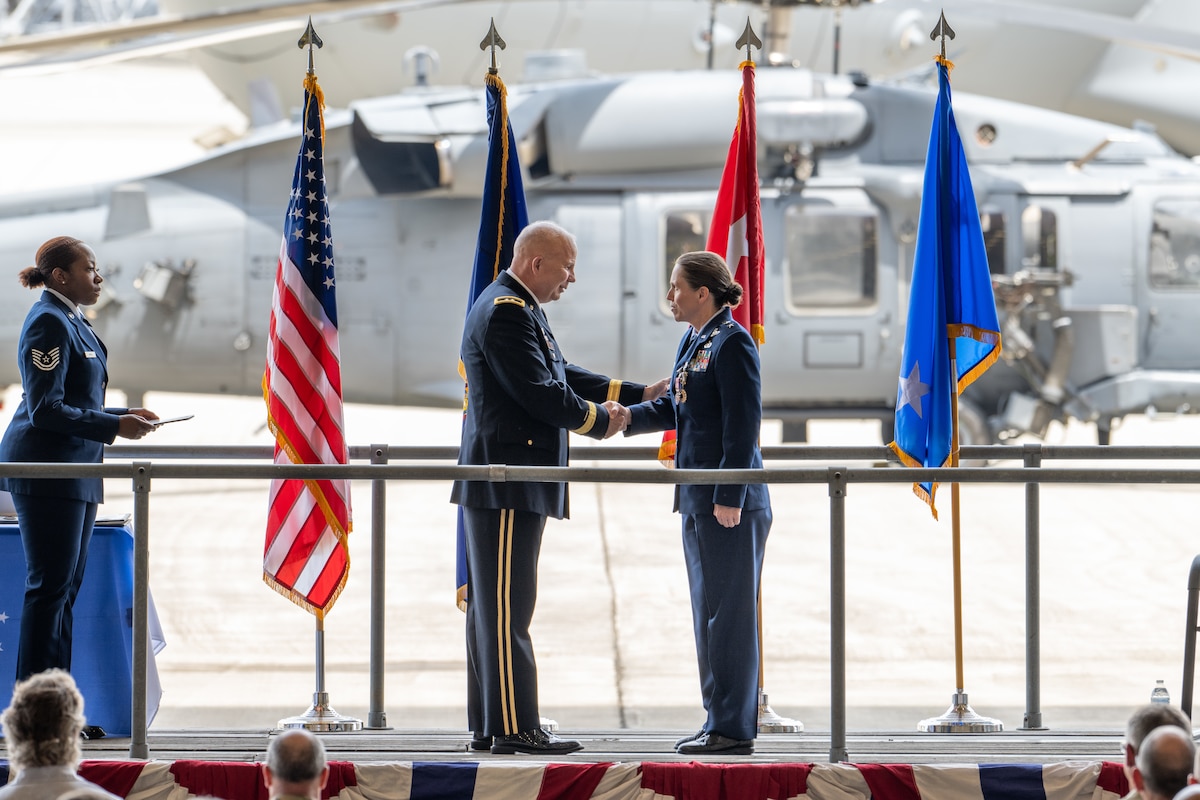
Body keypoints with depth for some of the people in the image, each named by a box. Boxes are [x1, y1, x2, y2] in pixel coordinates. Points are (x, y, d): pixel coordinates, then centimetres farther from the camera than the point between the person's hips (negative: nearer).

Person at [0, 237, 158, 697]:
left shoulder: (72, 322, 17)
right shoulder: (48, 322, -14)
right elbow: (45, 410, -19)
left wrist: (126, 415, 14)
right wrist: (115, 426, -17)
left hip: (75, 472, 10)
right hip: (48, 468, -10)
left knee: (67, 586, 9)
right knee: (50, 586, -9)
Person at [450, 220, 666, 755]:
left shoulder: (519, 309, 19)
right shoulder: (506, 311, -16)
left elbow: (561, 375, 22)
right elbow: (539, 392, -20)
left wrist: (639, 394, 16)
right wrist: (599, 421, -5)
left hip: (505, 484, 11)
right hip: (506, 485, -11)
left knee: (493, 606, 11)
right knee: (507, 607, -9)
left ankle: (489, 726, 14)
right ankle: (513, 728, -9)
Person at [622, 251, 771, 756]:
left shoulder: (732, 344, -14)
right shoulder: (692, 342, 14)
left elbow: (743, 425, -17)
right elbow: (676, 408, 22)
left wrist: (730, 497, -20)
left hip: (732, 504, -10)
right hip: (699, 500, 10)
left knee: (728, 613, -5)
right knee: (708, 613, 13)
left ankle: (733, 729, -1)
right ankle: (719, 721, 19)